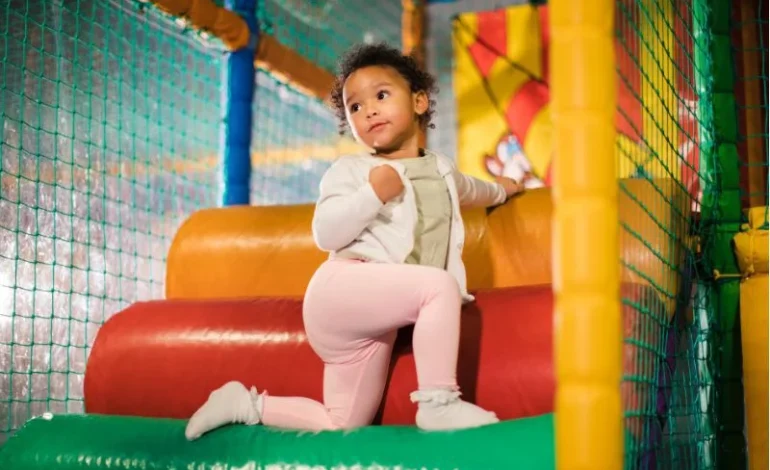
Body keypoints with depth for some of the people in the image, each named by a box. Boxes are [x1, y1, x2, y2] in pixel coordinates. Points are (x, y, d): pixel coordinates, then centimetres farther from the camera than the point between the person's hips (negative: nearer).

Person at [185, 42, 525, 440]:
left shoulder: (440, 168, 22)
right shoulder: (350, 169, 1)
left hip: (371, 323, 7)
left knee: (344, 426, 6)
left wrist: (499, 190, 62)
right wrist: (372, 194, -19)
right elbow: (325, 234, -10)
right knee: (440, 285, -30)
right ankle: (438, 403, -26)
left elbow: (464, 188, 46)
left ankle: (246, 404, 18)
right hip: (342, 290, -7)